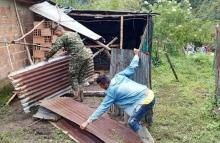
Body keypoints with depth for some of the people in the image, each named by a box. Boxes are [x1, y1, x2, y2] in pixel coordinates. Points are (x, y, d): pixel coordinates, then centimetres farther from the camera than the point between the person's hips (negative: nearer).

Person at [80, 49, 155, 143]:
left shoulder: (111, 92, -8)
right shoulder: (119, 76, 8)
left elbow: (102, 108, -7)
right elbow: (132, 67, 13)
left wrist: (88, 121, -4)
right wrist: (136, 55, 31)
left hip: (145, 100, -10)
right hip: (149, 94, 10)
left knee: (132, 122, -4)